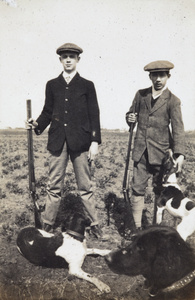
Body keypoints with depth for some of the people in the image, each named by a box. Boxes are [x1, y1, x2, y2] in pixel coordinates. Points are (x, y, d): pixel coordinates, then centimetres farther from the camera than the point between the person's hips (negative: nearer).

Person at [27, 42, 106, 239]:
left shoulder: (87, 85, 8)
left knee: (85, 187, 5)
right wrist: (38, 124, -6)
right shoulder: (52, 85, 14)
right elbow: (48, 112, 14)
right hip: (57, 142, 2)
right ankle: (47, 226, 18)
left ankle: (94, 225, 17)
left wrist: (95, 141, -4)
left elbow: (94, 115, 4)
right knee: (54, 187, 6)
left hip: (80, 142, -1)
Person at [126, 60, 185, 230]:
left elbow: (178, 129, -10)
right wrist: (130, 119, -7)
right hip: (141, 152, 2)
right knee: (138, 189, 3)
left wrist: (179, 154, -23)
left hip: (161, 153, -2)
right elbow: (131, 113, 19)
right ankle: (137, 227, 16)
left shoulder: (173, 101, -2)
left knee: (160, 191, 9)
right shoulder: (141, 95, 8)